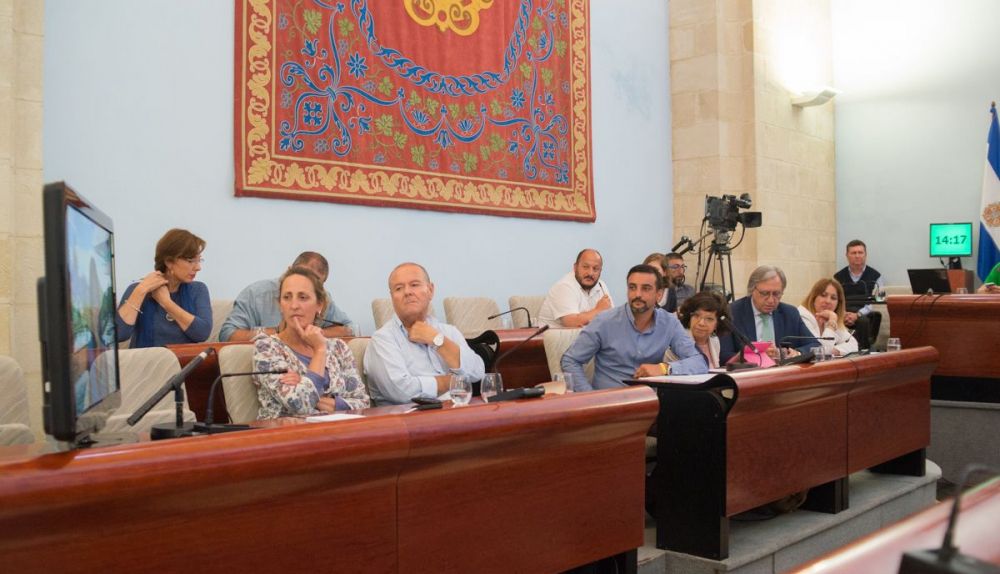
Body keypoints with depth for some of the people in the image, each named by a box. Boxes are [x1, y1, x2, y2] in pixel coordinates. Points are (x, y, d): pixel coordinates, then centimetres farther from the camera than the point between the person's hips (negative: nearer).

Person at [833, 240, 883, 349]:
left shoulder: (875, 276, 9)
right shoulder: (838, 277, 16)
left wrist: (858, 315, -18)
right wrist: (842, 315, -12)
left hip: (865, 315, -1)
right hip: (844, 314, 1)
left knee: (863, 321, -37)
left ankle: (864, 350, -21)